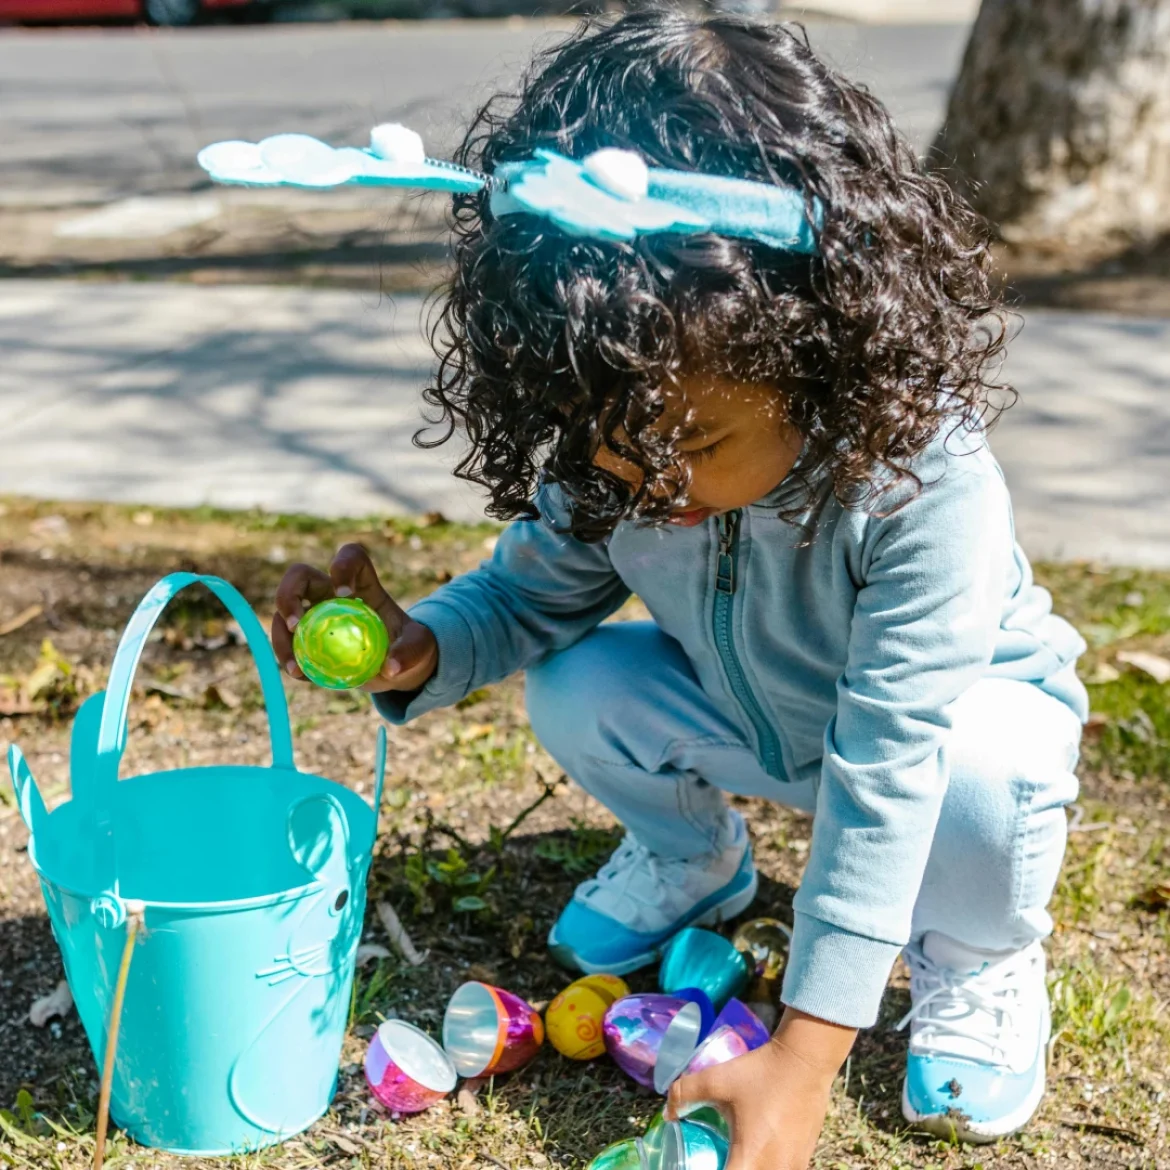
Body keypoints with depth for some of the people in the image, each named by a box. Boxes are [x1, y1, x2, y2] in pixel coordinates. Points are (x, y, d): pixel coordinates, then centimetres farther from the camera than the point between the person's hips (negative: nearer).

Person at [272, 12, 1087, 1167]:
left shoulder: (922, 480, -42)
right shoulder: (611, 457, -25)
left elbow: (882, 777, -41)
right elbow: (531, 592, -8)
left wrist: (802, 1060, -40)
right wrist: (417, 650, -34)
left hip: (963, 699, -4)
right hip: (749, 715, 4)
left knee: (988, 773, -37)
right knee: (577, 693, -21)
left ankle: (978, 955, 0)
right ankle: (692, 860, 13)